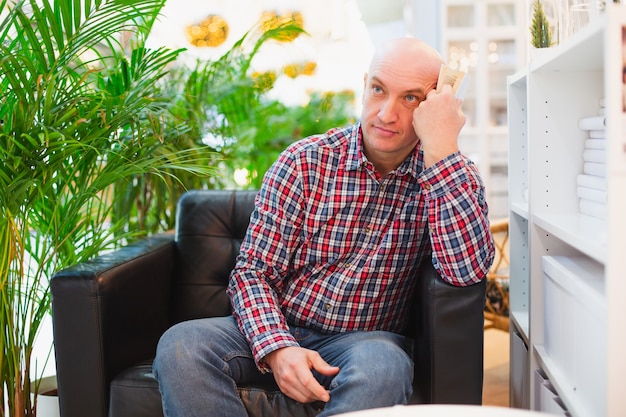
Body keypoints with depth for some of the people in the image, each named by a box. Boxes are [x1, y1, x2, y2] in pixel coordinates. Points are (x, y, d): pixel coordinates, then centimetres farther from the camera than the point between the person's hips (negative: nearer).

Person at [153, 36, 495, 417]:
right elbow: (254, 272, -4)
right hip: (281, 329, 2)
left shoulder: (454, 174, -2)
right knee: (180, 346, -26)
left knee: (381, 366, -37)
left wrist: (440, 146, -24)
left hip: (365, 339, -1)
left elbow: (468, 270, -21)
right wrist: (277, 348, -24)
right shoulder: (305, 162, -2)